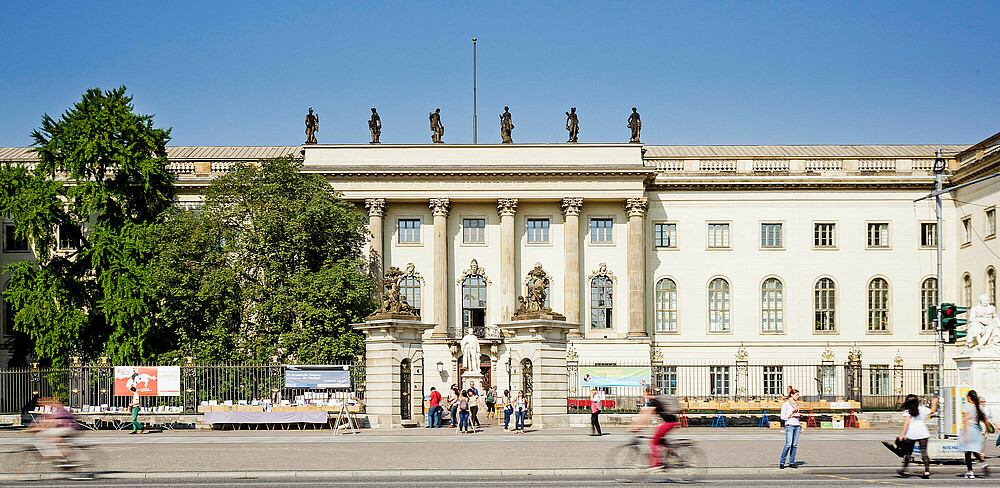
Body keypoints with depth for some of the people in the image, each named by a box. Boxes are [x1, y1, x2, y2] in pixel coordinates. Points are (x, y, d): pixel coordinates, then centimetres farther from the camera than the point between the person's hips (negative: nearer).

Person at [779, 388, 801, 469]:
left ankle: (791, 462, 6)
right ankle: (782, 462, -5)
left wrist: (799, 415, 4)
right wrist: (793, 415, -13)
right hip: (789, 425, -6)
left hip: (797, 425, 7)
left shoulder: (796, 403, 15)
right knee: (788, 444, -14)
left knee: (794, 445, 2)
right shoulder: (786, 404, -5)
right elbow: (782, 417, -8)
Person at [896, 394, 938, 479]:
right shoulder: (922, 409, 8)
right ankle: (927, 470, -12)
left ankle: (904, 469, 17)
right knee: (924, 451, -1)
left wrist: (902, 434, -17)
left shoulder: (907, 412, -3)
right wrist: (934, 403, 44)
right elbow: (932, 411, 26)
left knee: (908, 452, 11)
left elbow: (906, 422, -14)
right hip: (923, 433, 2)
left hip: (911, 434, -2)